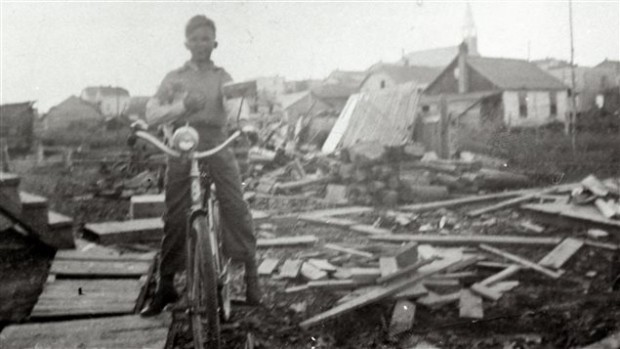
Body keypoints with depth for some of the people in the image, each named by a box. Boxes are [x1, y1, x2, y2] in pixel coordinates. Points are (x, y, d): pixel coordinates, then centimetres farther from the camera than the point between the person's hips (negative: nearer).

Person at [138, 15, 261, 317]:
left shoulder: (223, 78, 16)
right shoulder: (174, 78, 15)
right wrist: (182, 105, -16)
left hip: (216, 147, 0)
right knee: (174, 218, -2)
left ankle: (250, 277, 0)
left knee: (236, 210, -10)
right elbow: (152, 115, 2)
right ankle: (165, 287, 10)